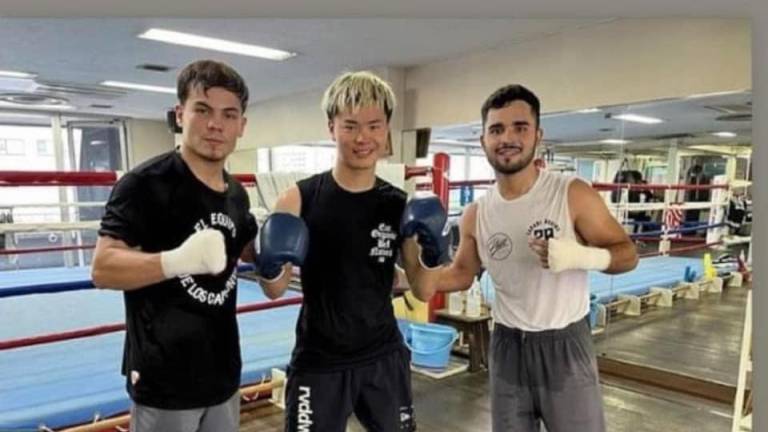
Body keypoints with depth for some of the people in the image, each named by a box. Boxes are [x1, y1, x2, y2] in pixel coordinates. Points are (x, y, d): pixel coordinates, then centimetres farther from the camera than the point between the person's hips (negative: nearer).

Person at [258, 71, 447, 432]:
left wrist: (432, 254, -17)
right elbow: (275, 291, -4)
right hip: (318, 364, -2)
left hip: (384, 359, 3)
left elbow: (422, 290, 2)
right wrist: (271, 268, -25)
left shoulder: (400, 206, -4)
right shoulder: (299, 199, -11)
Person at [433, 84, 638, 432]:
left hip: (565, 346, -3)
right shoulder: (476, 215, -2)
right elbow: (462, 273, 11)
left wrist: (580, 256, -28)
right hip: (508, 347, 3)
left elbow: (628, 254, -7)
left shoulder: (573, 195, -12)